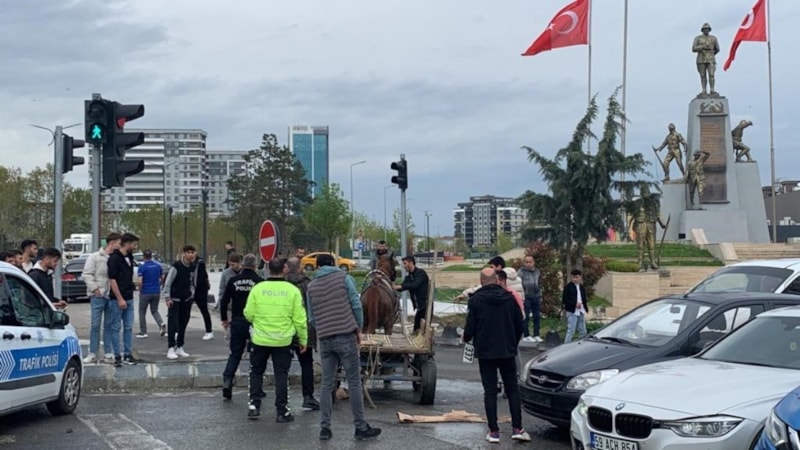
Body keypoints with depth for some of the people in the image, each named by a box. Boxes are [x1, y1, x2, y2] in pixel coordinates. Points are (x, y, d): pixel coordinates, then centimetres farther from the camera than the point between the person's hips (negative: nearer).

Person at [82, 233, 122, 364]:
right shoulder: (95, 257, -1)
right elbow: (87, 274, -3)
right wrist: (95, 288, -11)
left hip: (112, 296, 3)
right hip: (98, 296, -3)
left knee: (109, 325, 8)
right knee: (95, 324, 1)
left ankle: (109, 353, 13)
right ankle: (92, 354, 7)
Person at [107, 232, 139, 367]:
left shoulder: (129, 258, 12)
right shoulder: (114, 258, -13)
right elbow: (112, 280, -16)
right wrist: (120, 299, -19)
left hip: (129, 298, 8)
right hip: (117, 299, -8)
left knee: (128, 327, 8)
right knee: (116, 328, 1)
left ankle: (128, 355, 14)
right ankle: (117, 356, 6)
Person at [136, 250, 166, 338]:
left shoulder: (142, 267, -11)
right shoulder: (158, 266, 4)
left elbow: (140, 282, -17)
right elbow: (163, 279, 8)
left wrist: (140, 290, -1)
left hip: (145, 293, -4)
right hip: (156, 292, 4)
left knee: (142, 311, 12)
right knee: (154, 311, 16)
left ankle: (143, 332, 15)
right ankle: (161, 324, -12)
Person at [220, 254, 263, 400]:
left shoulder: (233, 281, 1)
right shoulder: (260, 282, -8)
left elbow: (224, 301, 3)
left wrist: (224, 319, 15)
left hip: (237, 322, 3)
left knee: (234, 354, 11)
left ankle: (227, 380, -4)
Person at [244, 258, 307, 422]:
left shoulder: (258, 288, -6)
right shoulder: (292, 290, -7)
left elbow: (248, 314, -3)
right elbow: (299, 319, -5)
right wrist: (303, 339, 6)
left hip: (260, 339, 1)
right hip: (283, 340, -1)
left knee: (256, 372, 17)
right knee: (281, 375, 7)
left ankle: (254, 405, 14)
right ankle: (282, 411, 8)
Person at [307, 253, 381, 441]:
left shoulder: (311, 286, 12)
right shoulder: (344, 277, 2)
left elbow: (312, 317, 10)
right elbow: (356, 305, -3)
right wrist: (359, 329, 7)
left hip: (325, 339, 3)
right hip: (346, 336, -3)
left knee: (327, 384, 9)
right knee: (354, 383, 1)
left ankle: (325, 427, 6)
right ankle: (361, 427, 4)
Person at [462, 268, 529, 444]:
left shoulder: (476, 299, -9)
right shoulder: (509, 298, 0)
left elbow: (470, 326, -10)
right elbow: (519, 325, 5)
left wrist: (466, 338, 13)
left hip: (485, 352, -2)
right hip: (507, 351, 2)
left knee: (490, 391, 4)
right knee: (512, 389, 9)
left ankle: (493, 431, 2)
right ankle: (517, 428, 4)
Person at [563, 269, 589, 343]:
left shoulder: (582, 287, 12)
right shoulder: (568, 287, -7)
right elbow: (564, 300, -11)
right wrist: (575, 304, -19)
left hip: (581, 312, 6)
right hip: (572, 312, -6)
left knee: (583, 332, 12)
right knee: (571, 331, -9)